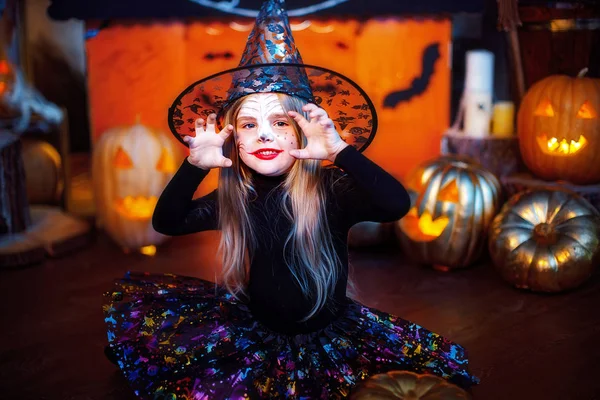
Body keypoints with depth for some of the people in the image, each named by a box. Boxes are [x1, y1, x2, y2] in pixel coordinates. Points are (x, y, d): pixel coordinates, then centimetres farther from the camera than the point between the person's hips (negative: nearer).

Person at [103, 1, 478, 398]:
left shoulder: (330, 188, -21)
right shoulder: (236, 196, -5)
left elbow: (397, 205, -38)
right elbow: (166, 221, -4)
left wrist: (341, 151, -48)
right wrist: (195, 166, -19)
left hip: (326, 334, -3)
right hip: (254, 329, 3)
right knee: (133, 297, 1)